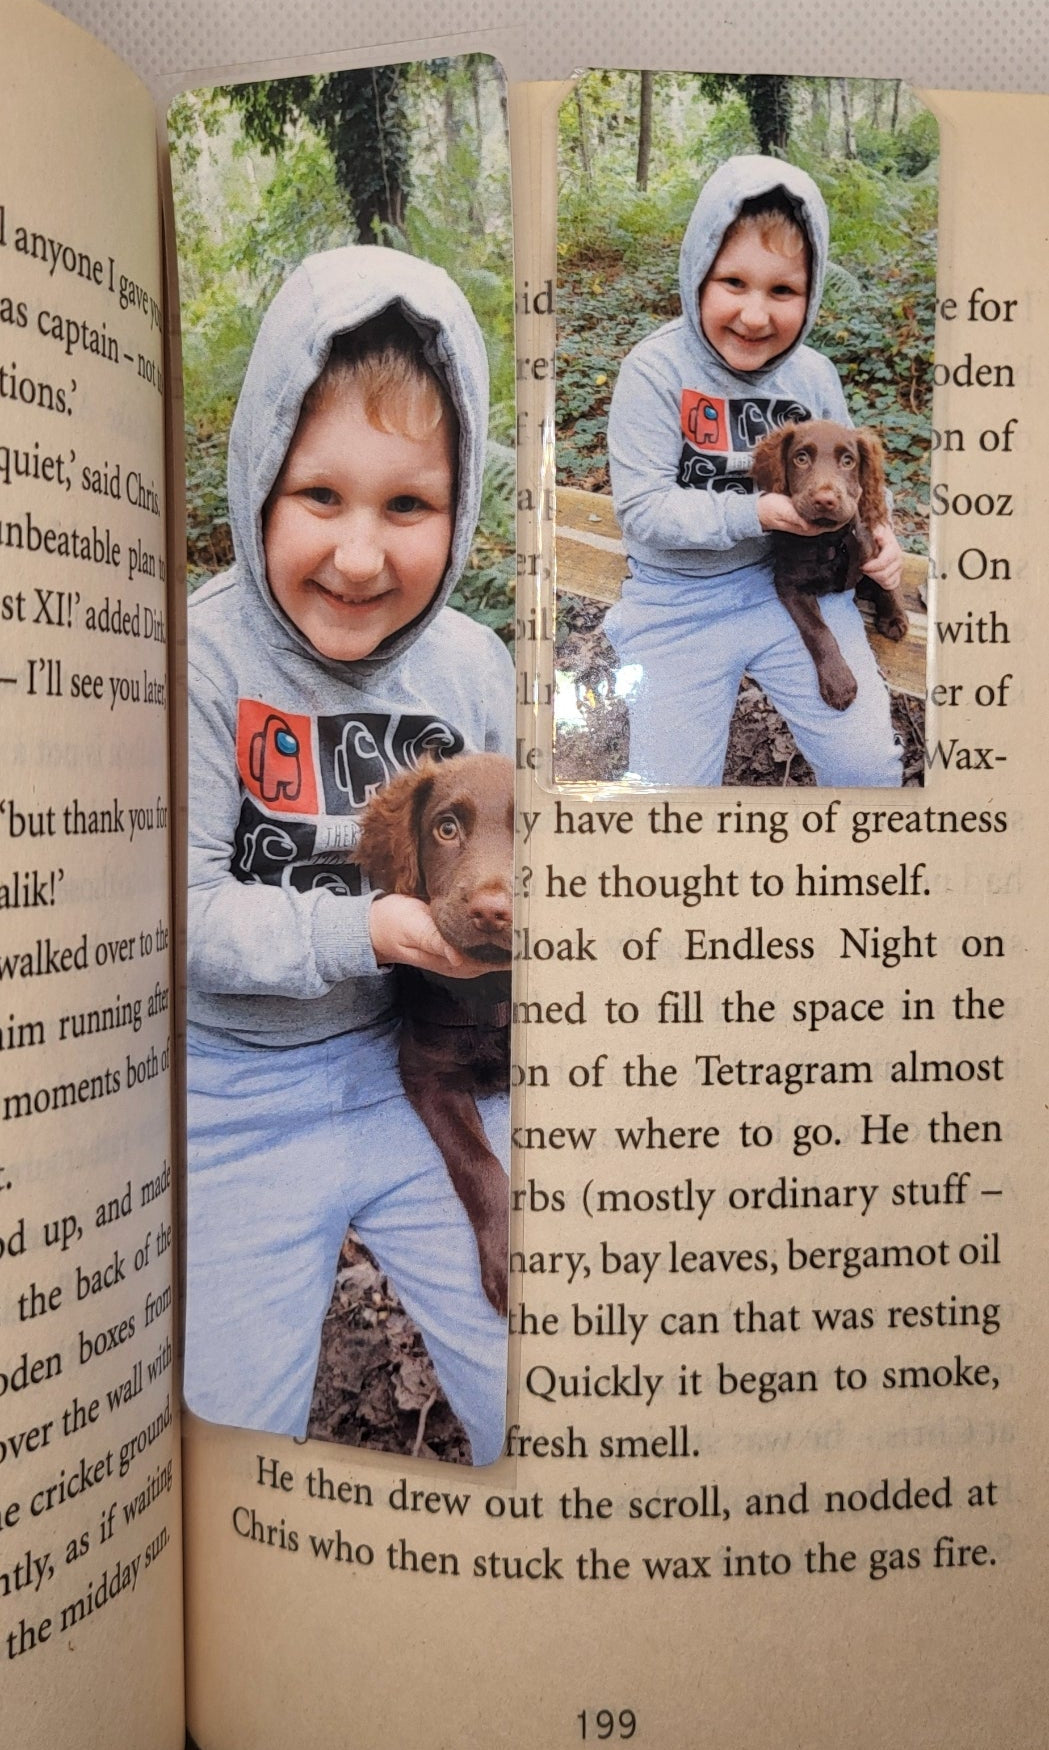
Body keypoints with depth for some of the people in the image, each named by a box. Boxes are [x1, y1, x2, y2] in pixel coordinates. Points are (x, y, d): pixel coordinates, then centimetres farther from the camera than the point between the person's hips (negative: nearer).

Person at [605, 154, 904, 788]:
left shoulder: (814, 376, -2)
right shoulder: (656, 370, -15)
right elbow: (642, 509, -18)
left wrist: (875, 532, -9)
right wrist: (758, 512, -24)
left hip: (794, 583, 3)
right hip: (680, 602, -2)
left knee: (870, 764, -3)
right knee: (671, 784, -6)